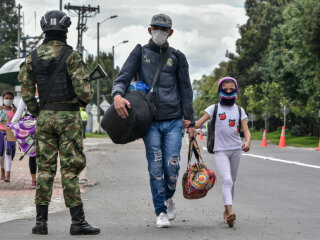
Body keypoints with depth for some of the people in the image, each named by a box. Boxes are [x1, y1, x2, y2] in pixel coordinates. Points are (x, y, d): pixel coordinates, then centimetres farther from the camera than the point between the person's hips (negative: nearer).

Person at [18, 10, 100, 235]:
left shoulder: (33, 57, 5)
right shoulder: (72, 56, -9)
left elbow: (26, 90, 3)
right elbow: (83, 89, -15)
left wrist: (37, 113, 14)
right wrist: (85, 100, 7)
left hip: (44, 116, 4)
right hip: (68, 115, -4)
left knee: (45, 168, 8)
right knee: (70, 168, -2)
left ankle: (41, 221, 7)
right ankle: (78, 221, -1)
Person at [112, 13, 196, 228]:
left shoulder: (177, 57, 11)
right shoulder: (140, 53, 9)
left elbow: (186, 91, 12)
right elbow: (123, 78, -2)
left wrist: (191, 122, 7)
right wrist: (118, 95, -25)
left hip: (173, 121, 1)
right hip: (150, 121, -1)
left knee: (172, 166, -7)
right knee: (155, 168, -4)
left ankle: (169, 198, 23)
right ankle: (161, 212, 7)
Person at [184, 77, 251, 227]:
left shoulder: (239, 111, 9)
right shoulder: (214, 108, 3)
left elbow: (246, 131, 0)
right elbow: (199, 123, -6)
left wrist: (247, 142, -22)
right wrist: (189, 124, -28)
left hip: (236, 149, 4)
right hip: (220, 150, -4)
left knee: (232, 181, 13)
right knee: (227, 180, -20)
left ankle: (227, 211, 26)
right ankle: (229, 211, -32)